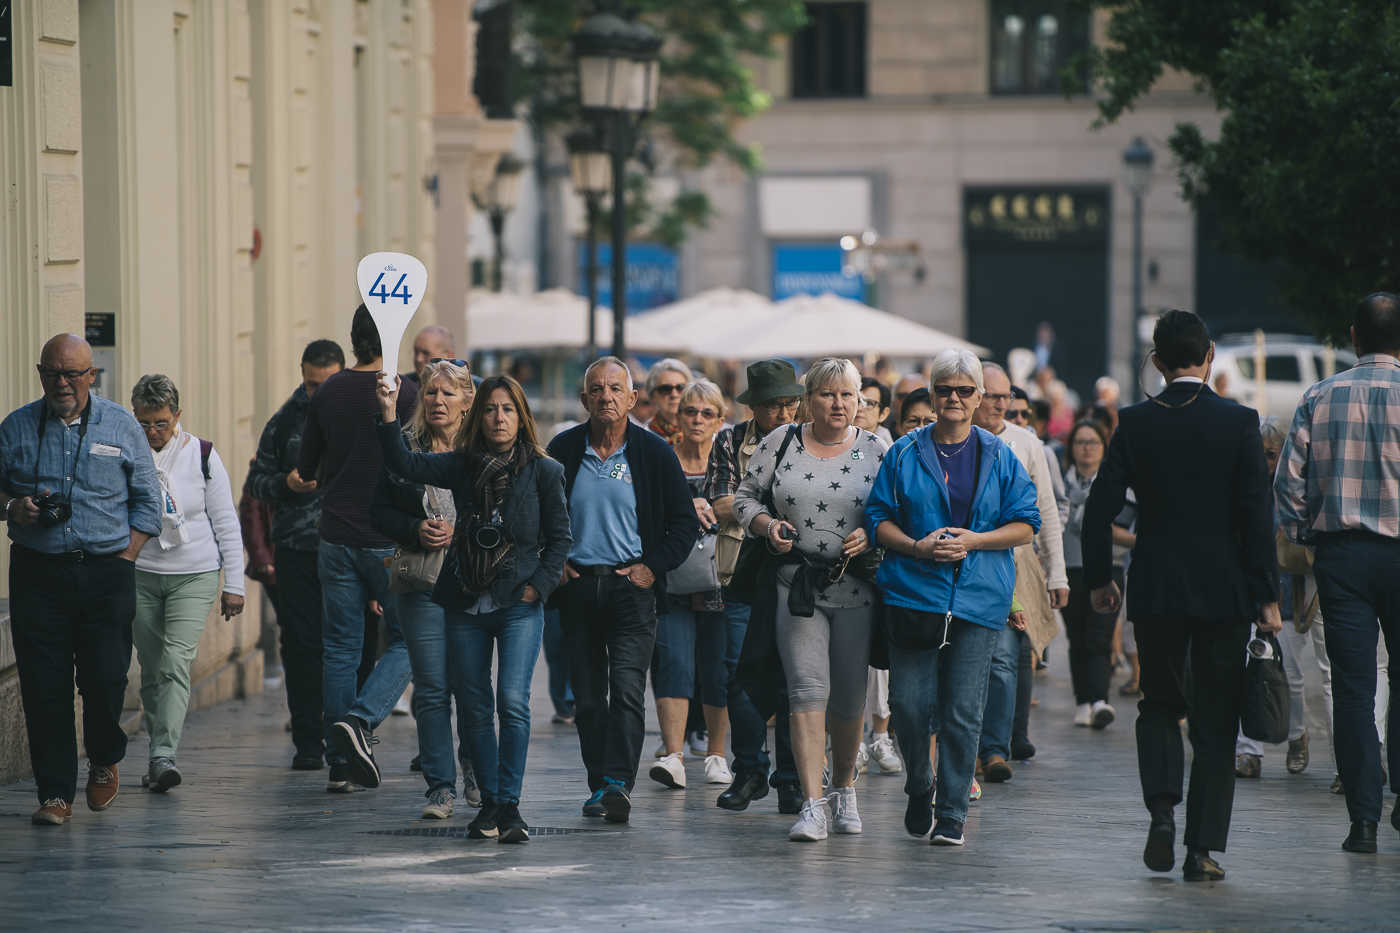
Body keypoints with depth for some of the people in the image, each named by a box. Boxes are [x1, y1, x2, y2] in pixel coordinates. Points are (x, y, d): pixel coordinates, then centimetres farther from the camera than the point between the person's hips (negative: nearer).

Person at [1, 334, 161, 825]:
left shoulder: (121, 426, 6)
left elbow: (147, 500, 9)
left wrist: (124, 558, 0)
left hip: (106, 571, -1)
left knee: (106, 678, -7)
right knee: (43, 685, -5)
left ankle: (105, 762, 23)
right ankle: (55, 794, 2)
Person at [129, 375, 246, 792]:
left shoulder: (202, 456, -1)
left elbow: (227, 524, 4)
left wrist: (234, 584, 2)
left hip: (194, 575, -2)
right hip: (141, 574, 2)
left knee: (175, 662, -16)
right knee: (151, 671, 4)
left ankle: (163, 756, -23)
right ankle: (159, 759, 14)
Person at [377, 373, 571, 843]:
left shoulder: (543, 472, 0)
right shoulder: (462, 466, 6)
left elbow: (560, 538, 3)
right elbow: (405, 464, -4)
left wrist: (537, 586, -6)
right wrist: (388, 416, -15)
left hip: (519, 606, -3)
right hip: (466, 605, 3)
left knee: (512, 700, -15)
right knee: (474, 707, 6)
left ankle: (509, 805, -13)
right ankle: (489, 803, 17)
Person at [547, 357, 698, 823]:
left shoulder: (654, 453, 0)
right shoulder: (563, 450, 5)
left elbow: (685, 522, 5)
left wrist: (654, 567, -5)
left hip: (632, 588, -3)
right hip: (577, 588, 3)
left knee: (627, 688, -15)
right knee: (587, 694, 5)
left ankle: (619, 783, -22)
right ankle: (598, 784, 13)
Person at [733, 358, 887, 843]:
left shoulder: (875, 450, 5)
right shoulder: (780, 444, 6)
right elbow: (745, 497, 11)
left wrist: (870, 535, -12)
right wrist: (768, 525, -8)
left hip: (857, 588, 1)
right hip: (798, 585, -1)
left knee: (849, 697, 7)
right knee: (807, 689, -11)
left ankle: (843, 788, 30)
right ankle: (813, 804, -13)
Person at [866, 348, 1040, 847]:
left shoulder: (999, 457, 7)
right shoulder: (905, 453, 7)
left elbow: (1025, 525, 5)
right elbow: (879, 519, 7)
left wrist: (973, 541, -10)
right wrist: (918, 547, -11)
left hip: (978, 598, 0)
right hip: (913, 594, 0)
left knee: (963, 711, -3)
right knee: (908, 703, -4)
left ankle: (952, 813, 6)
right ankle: (919, 789, 22)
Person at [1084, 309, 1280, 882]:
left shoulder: (1134, 424, -2)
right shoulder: (1239, 422, -6)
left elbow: (1100, 510, -3)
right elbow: (1257, 515, -8)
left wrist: (1098, 579, 10)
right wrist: (1266, 597, -3)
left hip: (1154, 591, 1)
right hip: (1224, 592, -1)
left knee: (1160, 705, 17)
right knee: (1215, 720, 7)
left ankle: (1162, 812, -6)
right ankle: (1205, 848, 3)